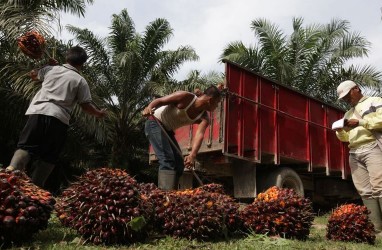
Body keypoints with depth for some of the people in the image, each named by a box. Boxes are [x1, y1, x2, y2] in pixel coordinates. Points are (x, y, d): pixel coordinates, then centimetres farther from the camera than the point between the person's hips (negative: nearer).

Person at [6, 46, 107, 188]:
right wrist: (99, 113, 24)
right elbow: (86, 106, 6)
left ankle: (11, 171, -26)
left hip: (38, 112, 2)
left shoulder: (50, 69, 16)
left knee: (25, 147, -1)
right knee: (47, 158, 5)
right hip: (59, 119, -2)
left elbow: (33, 75, 37)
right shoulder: (80, 81, 7)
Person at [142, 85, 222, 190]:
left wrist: (192, 155, -42)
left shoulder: (204, 118, -7)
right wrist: (149, 107, -44)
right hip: (155, 123, -8)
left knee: (179, 163, 6)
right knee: (167, 159, -22)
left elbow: (199, 135, -25)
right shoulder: (186, 97, -21)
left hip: (167, 130, 8)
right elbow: (160, 100, -21)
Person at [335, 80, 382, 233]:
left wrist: (360, 122, -12)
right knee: (365, 191, -3)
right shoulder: (348, 113, 28)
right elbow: (346, 137, 29)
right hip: (354, 153, 6)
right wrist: (340, 131, 7)